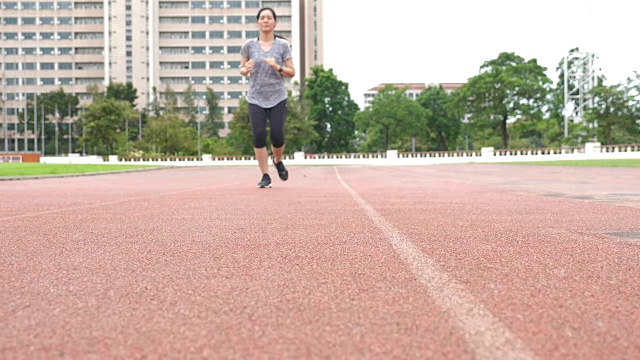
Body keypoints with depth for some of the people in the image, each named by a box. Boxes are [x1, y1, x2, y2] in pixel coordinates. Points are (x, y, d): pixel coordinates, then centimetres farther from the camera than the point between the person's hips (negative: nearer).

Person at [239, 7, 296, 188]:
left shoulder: (282, 45, 2)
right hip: (256, 98, 1)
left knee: (277, 136, -7)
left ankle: (278, 161, 26)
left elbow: (292, 72, 3)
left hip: (277, 98, 0)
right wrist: (246, 69, -12)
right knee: (259, 136, -8)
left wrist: (277, 67, -16)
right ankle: (265, 176, 3)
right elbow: (242, 69, 11)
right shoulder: (249, 44, 4)